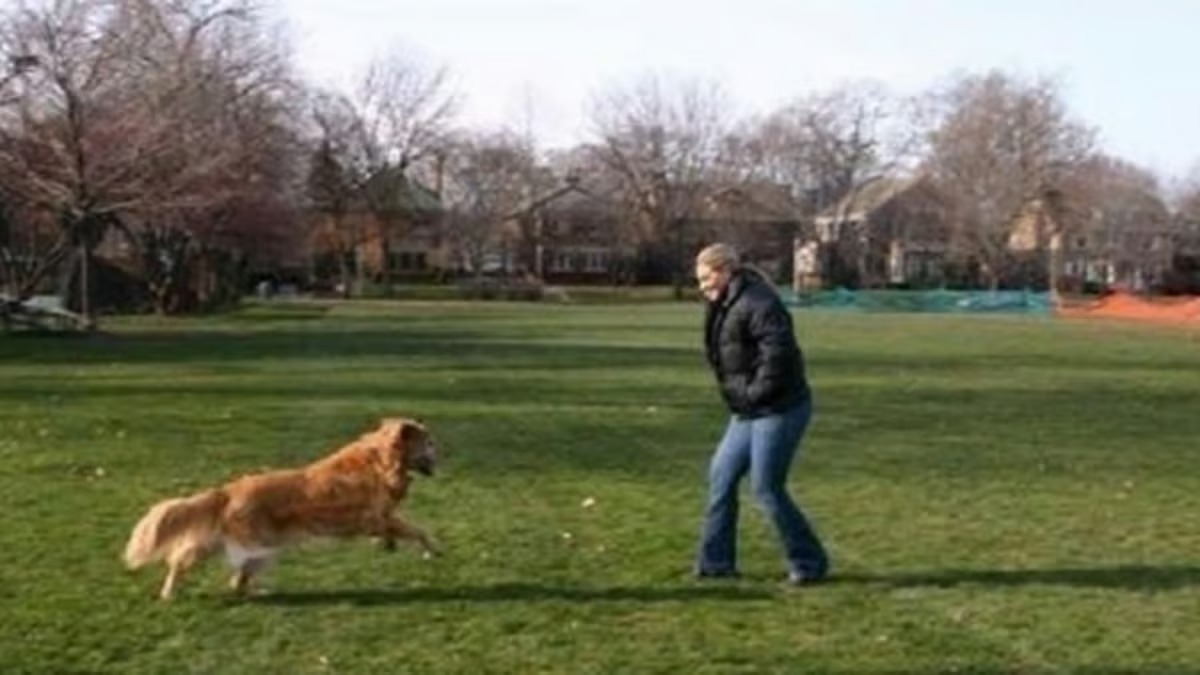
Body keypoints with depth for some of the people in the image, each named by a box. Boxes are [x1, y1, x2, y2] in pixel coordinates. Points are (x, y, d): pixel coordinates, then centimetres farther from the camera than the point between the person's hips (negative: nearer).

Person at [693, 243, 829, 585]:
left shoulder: (757, 303, -19)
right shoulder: (725, 306, 13)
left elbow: (778, 350, -28)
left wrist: (756, 394, -21)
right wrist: (739, 396, 9)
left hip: (779, 411, -10)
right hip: (748, 413, 10)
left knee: (766, 488, -5)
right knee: (721, 476, 11)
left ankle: (808, 563, 10)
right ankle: (716, 562, 19)